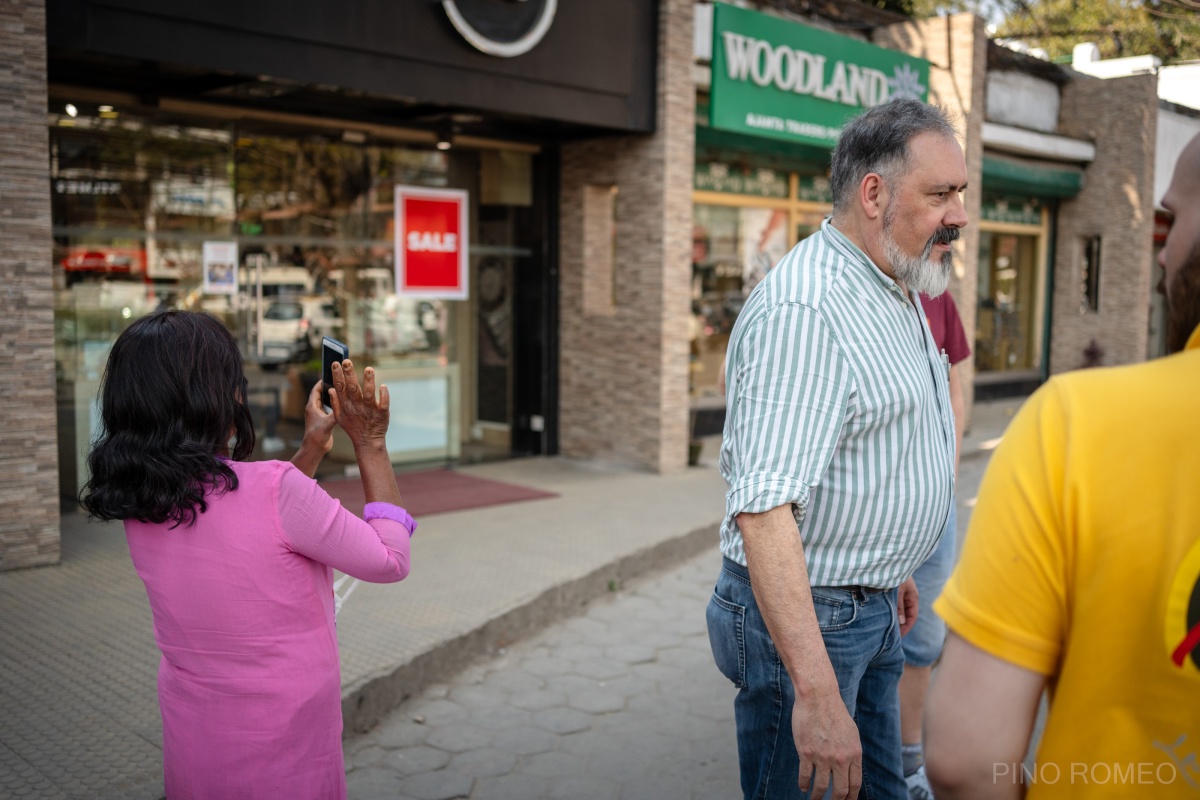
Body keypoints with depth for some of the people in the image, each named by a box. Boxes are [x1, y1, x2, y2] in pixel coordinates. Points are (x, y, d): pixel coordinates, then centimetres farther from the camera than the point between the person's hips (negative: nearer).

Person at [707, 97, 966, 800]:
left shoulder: (900, 292, 9)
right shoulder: (803, 310, -25)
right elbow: (764, 510, -32)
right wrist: (817, 695, -34)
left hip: (873, 609, 10)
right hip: (806, 616, -9)